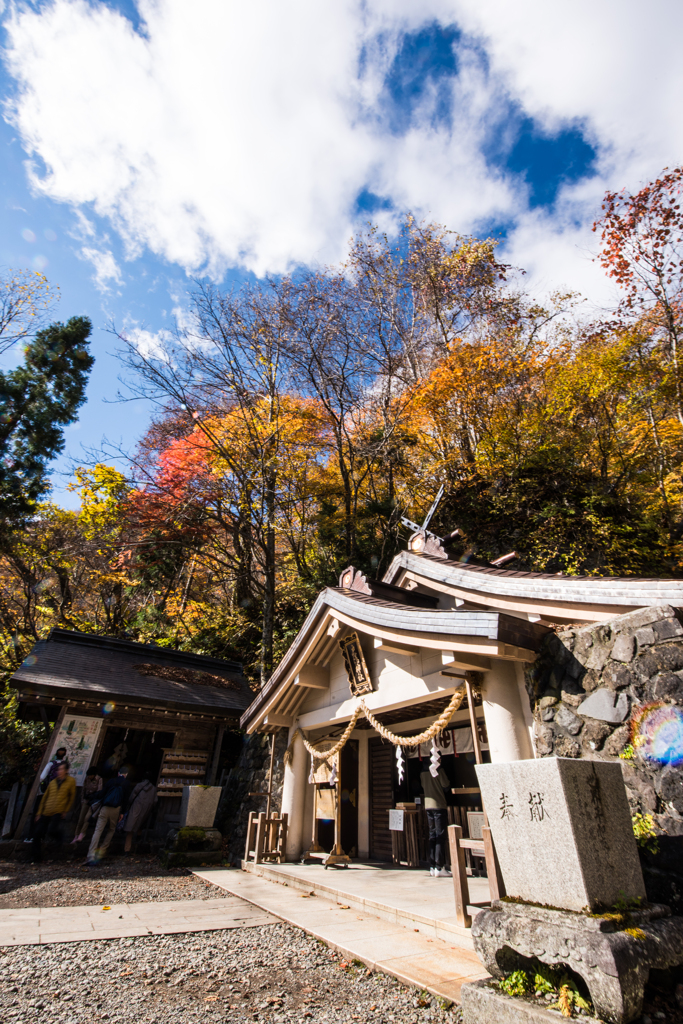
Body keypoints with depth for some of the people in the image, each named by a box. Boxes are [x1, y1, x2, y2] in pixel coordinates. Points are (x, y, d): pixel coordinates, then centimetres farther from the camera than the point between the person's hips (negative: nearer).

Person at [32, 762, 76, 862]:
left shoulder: (71, 781, -2)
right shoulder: (53, 782, 11)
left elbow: (72, 797, 2)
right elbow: (45, 797, 17)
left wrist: (66, 811, -1)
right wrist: (39, 813, 12)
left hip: (58, 812, -5)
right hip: (46, 812, 5)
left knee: (52, 830, -24)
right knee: (37, 833, -1)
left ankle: (57, 832, 12)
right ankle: (37, 856, 18)